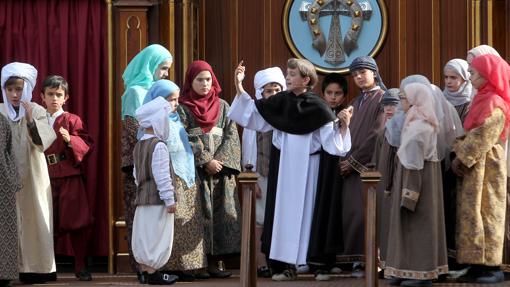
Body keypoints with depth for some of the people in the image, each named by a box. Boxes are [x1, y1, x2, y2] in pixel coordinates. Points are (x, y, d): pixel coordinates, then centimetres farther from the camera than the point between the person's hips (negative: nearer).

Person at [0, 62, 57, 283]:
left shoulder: (37, 111, -2)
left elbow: (44, 140, -16)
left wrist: (30, 120, -28)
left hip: (31, 177, -1)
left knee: (33, 219, 1)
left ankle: (36, 267, 5)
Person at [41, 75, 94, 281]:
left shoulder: (72, 120, 3)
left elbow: (86, 145, -6)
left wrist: (70, 140, -22)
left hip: (70, 177, -2)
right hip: (45, 177, 2)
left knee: (77, 222, -3)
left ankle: (80, 266, 7)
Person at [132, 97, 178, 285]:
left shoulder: (138, 146, 12)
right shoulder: (159, 146, -15)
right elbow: (162, 176, -18)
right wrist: (169, 200, -15)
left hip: (143, 198, 9)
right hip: (157, 199, -9)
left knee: (144, 236, 11)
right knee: (156, 236, -4)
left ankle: (144, 268, 16)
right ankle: (152, 272, -3)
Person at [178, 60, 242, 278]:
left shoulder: (222, 106, 13)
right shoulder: (182, 108, 2)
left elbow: (232, 136, 5)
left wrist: (220, 161, -10)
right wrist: (206, 162, -14)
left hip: (221, 170, 3)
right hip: (194, 170, -3)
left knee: (222, 214, -1)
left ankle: (216, 261, 4)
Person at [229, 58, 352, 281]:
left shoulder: (317, 107, -7)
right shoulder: (280, 101, 2)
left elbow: (331, 140, -8)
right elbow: (251, 112, 3)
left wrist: (343, 125, -25)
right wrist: (239, 86, -4)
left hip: (306, 169, -3)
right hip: (282, 168, 3)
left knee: (305, 213, 1)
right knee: (283, 213, 3)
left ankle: (308, 261, 8)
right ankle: (284, 264, 7)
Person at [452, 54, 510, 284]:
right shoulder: (482, 100, 14)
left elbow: (481, 138, -19)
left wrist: (462, 157, -12)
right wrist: (461, 157, 5)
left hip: (486, 166, -9)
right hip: (475, 166, 9)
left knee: (486, 213, -6)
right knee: (473, 213, 8)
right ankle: (479, 265, 12)